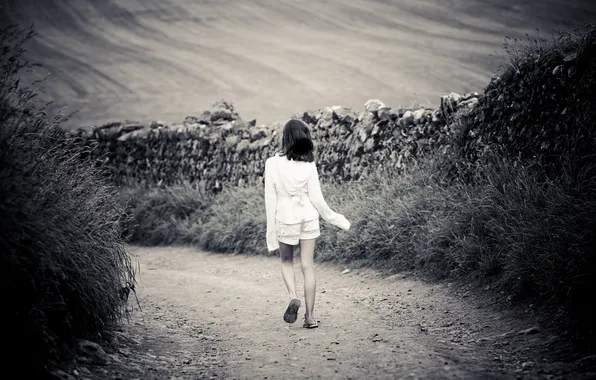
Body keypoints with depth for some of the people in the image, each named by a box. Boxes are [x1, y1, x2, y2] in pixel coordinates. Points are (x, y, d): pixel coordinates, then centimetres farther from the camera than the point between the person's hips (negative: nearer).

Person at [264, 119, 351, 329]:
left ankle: (293, 296, -4)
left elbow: (270, 199, -7)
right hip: (308, 217, 1)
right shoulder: (309, 165, -9)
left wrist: (271, 231, 1)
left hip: (285, 218, -1)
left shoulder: (272, 164, -11)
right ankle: (310, 316, 11)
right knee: (308, 266, 8)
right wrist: (336, 219, 8)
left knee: (286, 261, 21)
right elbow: (316, 199, -6)